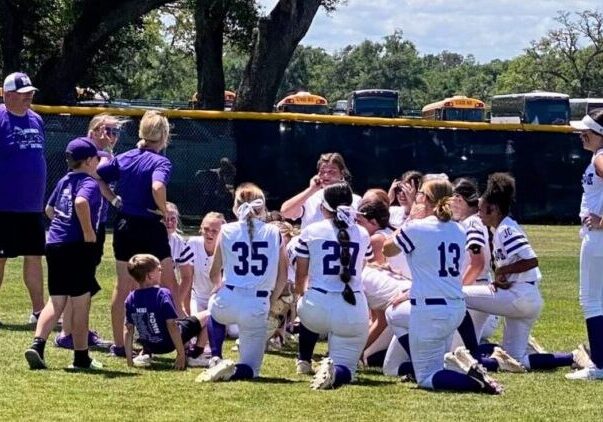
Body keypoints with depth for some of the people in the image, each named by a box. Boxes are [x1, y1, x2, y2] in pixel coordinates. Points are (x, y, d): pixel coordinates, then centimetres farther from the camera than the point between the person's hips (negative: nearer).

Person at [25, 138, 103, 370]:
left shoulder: (64, 181, 14)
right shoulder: (89, 184, -11)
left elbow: (49, 209, 25)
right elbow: (81, 202, -32)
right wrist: (88, 232, -22)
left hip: (54, 244, 7)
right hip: (78, 247, -7)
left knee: (56, 301, 11)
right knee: (81, 303, 3)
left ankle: (37, 344, -8)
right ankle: (81, 357, 10)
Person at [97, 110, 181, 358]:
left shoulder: (124, 158, 6)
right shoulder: (160, 162, -12)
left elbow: (96, 177, 7)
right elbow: (157, 187, -30)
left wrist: (113, 199, 9)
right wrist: (165, 211, -15)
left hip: (123, 226, 6)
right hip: (149, 228, -6)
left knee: (123, 285, 10)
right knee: (169, 283, 4)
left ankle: (119, 345, 12)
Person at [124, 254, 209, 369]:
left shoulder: (131, 299, -5)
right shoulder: (162, 295, -20)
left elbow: (128, 330, -2)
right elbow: (172, 325, -23)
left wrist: (129, 359, 5)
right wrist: (181, 354, -19)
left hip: (149, 345, 5)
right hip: (168, 344, -5)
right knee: (207, 316, 6)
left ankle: (144, 354, 17)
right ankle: (195, 355, 3)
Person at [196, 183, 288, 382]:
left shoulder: (226, 231, 4)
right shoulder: (274, 233, 5)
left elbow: (214, 275, 15)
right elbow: (282, 278, 9)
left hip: (228, 301, 1)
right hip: (258, 308, 0)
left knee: (215, 307, 40)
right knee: (250, 369, 14)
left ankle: (216, 359, 21)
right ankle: (234, 371, -21)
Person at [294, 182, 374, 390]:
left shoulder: (311, 231, 2)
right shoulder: (362, 234, 8)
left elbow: (301, 277, 13)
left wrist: (302, 292, 36)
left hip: (316, 310, 0)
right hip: (353, 313, 0)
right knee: (345, 369, 8)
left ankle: (304, 360, 37)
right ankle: (335, 371, -27)